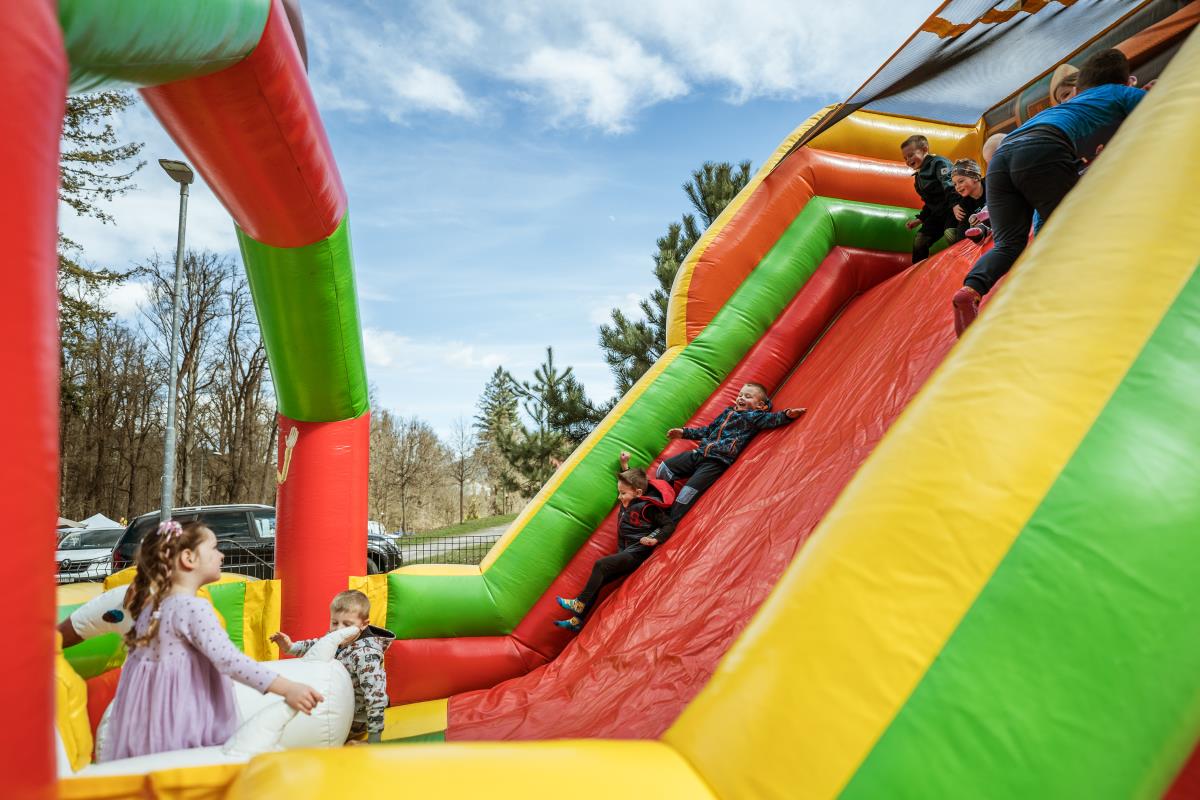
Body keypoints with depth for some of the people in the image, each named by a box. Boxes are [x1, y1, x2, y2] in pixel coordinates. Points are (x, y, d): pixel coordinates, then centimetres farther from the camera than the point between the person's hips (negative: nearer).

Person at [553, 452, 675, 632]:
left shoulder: (647, 507, -15)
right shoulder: (628, 501, 9)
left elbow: (668, 525, -15)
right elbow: (627, 482, 30)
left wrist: (654, 539, -27)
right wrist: (624, 466, 21)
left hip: (636, 553, -8)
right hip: (624, 553, 9)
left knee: (600, 564, -25)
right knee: (597, 581, 0)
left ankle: (579, 604, -18)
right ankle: (577, 620, 2)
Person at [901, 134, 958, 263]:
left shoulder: (938, 163, -9)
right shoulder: (919, 177, 19)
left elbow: (950, 185, -26)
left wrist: (955, 205, -40)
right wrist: (920, 220, 23)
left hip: (953, 209, -9)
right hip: (937, 213, 9)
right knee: (919, 241, 7)